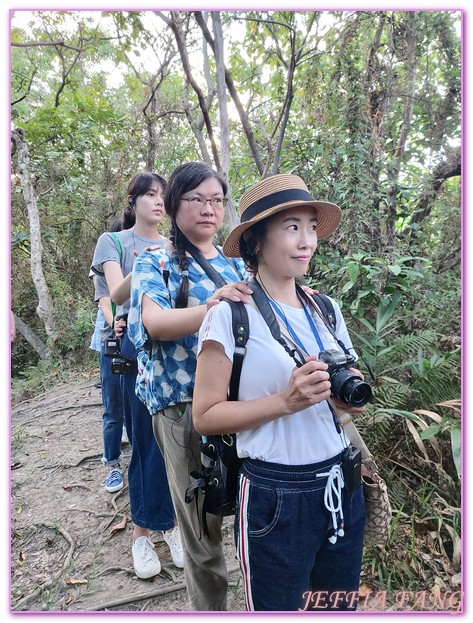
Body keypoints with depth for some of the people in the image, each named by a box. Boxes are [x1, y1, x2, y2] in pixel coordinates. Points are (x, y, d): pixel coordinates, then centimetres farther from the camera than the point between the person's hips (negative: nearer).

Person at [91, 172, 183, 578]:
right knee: (147, 442, 2)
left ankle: (174, 522, 23)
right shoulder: (114, 242, 5)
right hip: (139, 350, -3)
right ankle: (142, 532, 19)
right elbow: (117, 294, -10)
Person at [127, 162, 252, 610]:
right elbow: (155, 322, -16)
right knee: (201, 520, 11)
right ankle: (207, 605, 36)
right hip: (183, 405, -3)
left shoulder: (236, 264, 12)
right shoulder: (154, 263, 1)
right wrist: (213, 307, -34)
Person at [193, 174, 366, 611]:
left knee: (341, 606, 24)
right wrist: (285, 400, -24)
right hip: (276, 497, -5)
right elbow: (205, 416, -14)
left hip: (342, 488, 6)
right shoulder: (230, 315, -14)